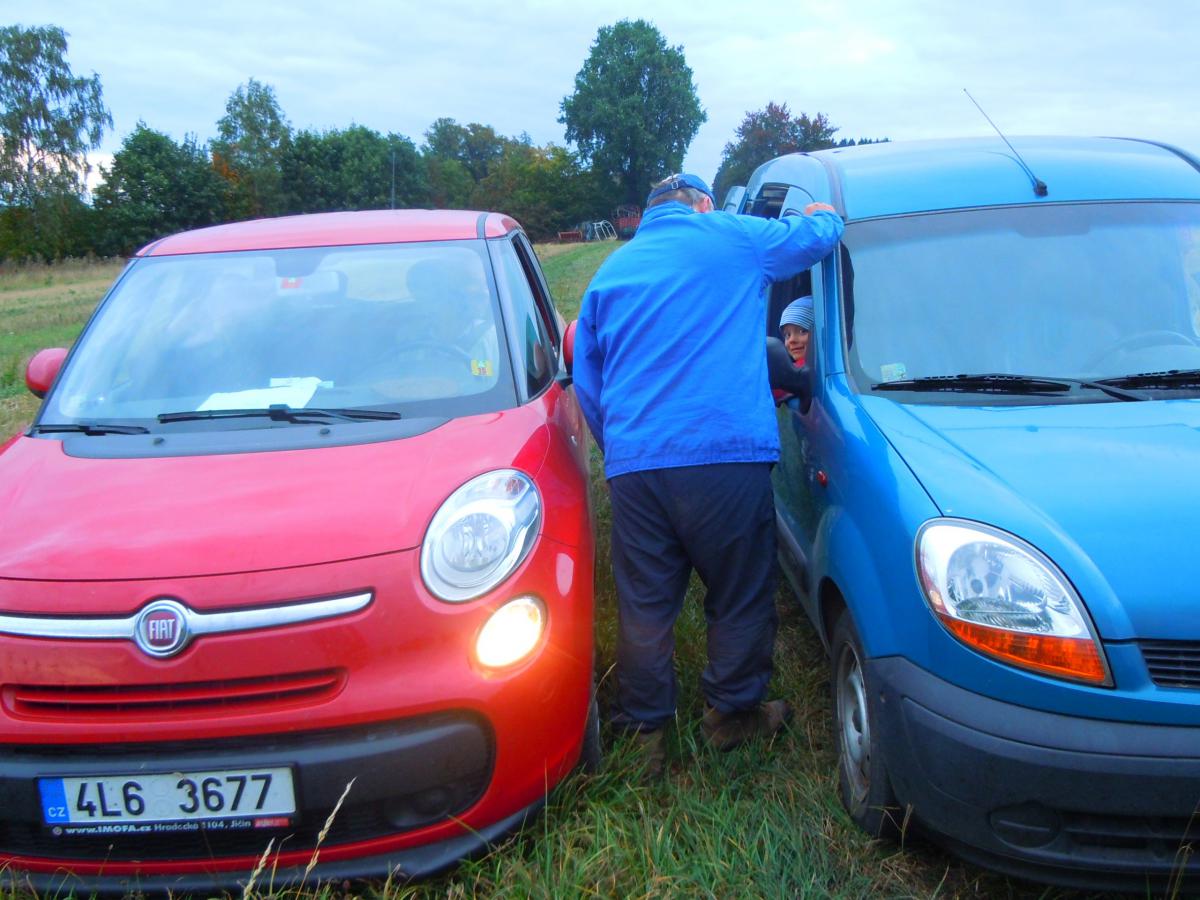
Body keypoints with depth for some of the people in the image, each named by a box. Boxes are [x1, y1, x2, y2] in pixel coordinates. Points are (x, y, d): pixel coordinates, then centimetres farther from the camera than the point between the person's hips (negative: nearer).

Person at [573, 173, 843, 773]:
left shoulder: (611, 272, 20)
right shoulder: (733, 237, 8)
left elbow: (587, 384, 20)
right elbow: (817, 236, 20)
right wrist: (822, 214, 42)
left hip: (633, 467, 4)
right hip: (725, 455, -4)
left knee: (644, 606, 10)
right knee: (741, 596, 12)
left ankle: (643, 730, 20)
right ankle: (732, 713, 26)